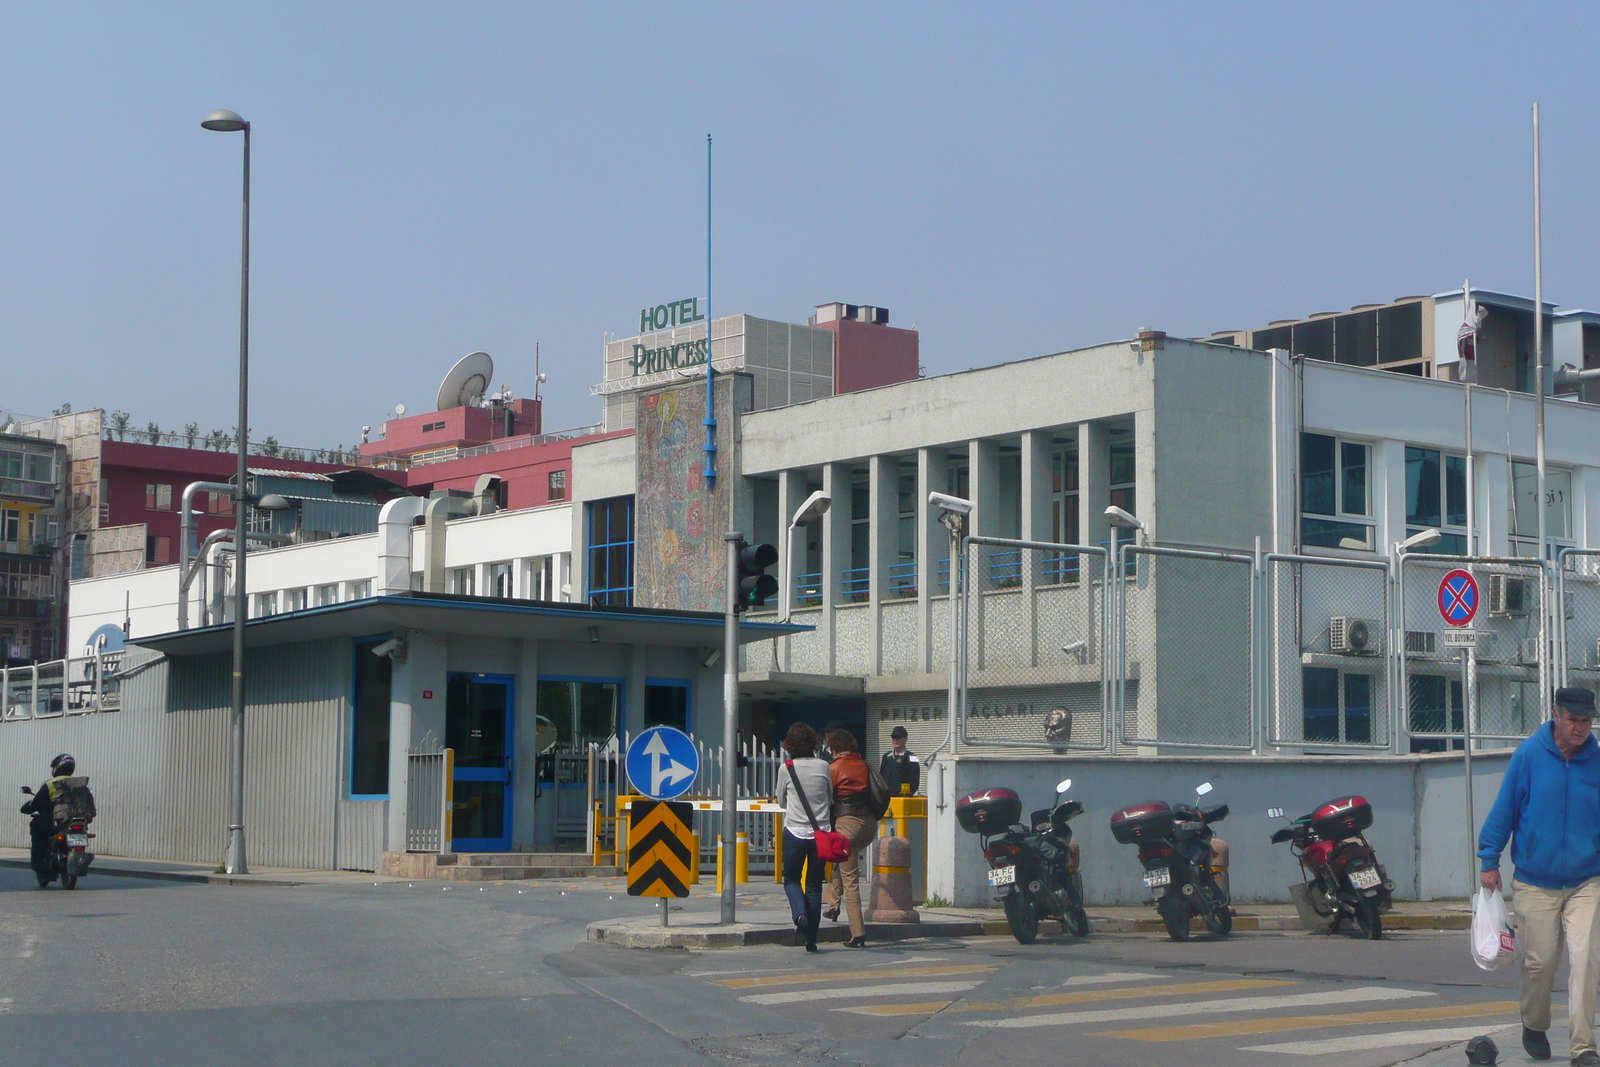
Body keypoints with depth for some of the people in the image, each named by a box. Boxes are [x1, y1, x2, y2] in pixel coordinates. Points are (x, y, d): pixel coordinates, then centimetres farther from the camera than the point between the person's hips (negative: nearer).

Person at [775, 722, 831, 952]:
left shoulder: (787, 768, -6)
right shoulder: (823, 766, -1)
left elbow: (781, 801, 8)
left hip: (795, 832, -2)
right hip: (821, 832, 2)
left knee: (791, 879, 14)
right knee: (814, 885, 10)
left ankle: (800, 914, -14)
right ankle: (811, 939, 8)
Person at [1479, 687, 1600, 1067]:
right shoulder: (1528, 754, -5)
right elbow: (1504, 808, 1)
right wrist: (1490, 861, 1)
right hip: (1535, 883, -1)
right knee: (1540, 961, 4)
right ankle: (1534, 1025, 32)